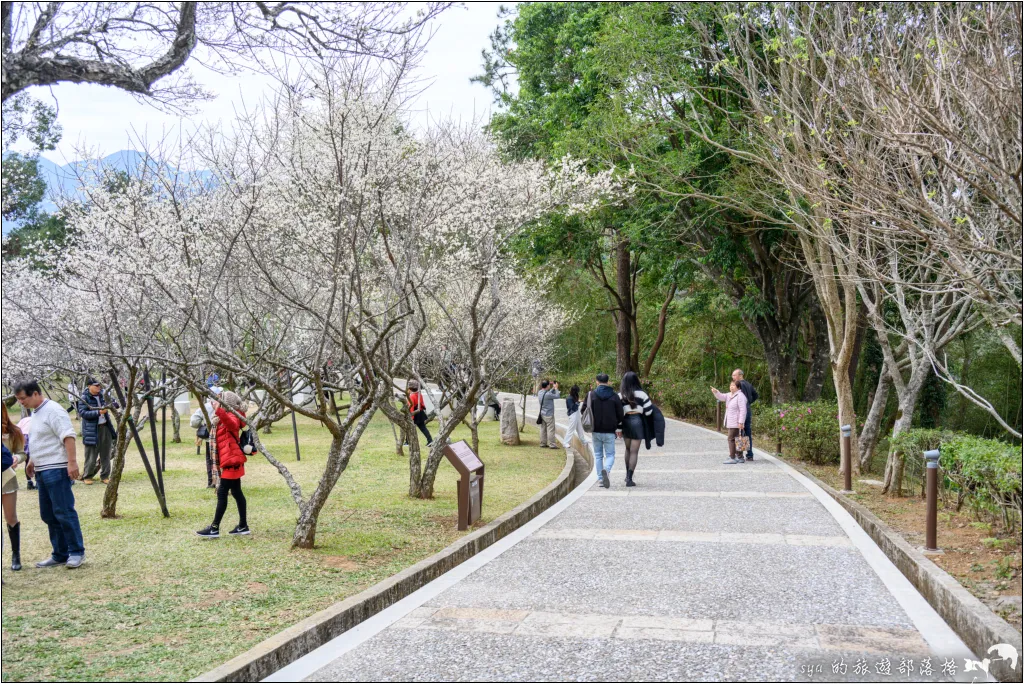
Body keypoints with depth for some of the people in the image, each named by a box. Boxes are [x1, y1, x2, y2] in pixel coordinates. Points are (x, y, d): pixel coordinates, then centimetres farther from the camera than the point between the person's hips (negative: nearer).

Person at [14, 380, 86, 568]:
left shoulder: (53, 410, -13)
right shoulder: (35, 413, 17)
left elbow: (68, 436, -20)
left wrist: (72, 461, -26)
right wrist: (32, 460, 27)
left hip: (56, 470, -10)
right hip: (42, 471, 10)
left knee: (64, 512, -8)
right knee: (48, 515, 12)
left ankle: (77, 552, 0)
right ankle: (60, 554, 18)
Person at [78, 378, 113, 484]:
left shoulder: (102, 394, 7)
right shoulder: (84, 398, -9)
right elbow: (83, 413, -16)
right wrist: (98, 412, -24)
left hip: (105, 427, 6)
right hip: (92, 430, -5)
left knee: (105, 454, 9)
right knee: (91, 454, -2)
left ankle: (105, 476, 18)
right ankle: (87, 476, 13)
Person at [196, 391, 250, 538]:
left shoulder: (232, 416, -13)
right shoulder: (226, 417, 17)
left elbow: (231, 424, -39)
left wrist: (218, 410, -49)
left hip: (232, 461, -11)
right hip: (231, 460, 11)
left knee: (222, 493, -8)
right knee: (236, 492, 12)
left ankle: (214, 529, -6)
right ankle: (243, 526, 17)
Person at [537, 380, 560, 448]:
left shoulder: (540, 393, 4)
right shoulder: (547, 394, -23)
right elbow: (557, 396, -13)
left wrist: (553, 388, 14)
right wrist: (556, 388, -1)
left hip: (542, 414, 9)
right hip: (549, 415, -9)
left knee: (543, 429, 12)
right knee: (550, 430, -3)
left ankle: (543, 443, 17)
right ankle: (552, 445, -1)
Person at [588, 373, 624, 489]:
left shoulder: (591, 395, -3)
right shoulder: (614, 396, -3)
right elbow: (620, 414, 0)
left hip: (596, 431, 1)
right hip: (609, 431, -1)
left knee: (598, 455, 13)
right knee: (610, 454, 6)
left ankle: (601, 479, 11)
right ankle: (606, 470, -24)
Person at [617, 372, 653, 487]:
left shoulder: (620, 395, 0)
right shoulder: (641, 394, -6)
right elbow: (648, 411, -5)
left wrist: (618, 428, 4)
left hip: (625, 422, 3)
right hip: (637, 421, -3)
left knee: (628, 449, 22)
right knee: (634, 451, 0)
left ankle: (628, 475, 25)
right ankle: (629, 479, -5)